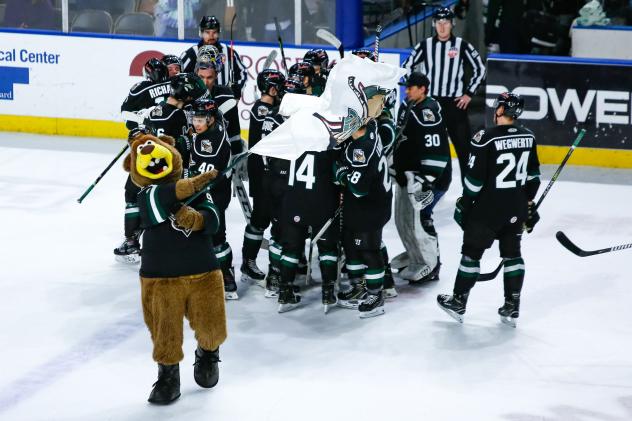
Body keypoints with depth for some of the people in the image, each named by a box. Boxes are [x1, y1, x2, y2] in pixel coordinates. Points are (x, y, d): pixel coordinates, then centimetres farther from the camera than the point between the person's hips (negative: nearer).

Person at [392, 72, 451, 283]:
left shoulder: (428, 110, -19)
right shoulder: (407, 108, 11)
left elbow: (435, 149, -25)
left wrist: (427, 179, -27)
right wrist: (397, 167, 22)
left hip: (428, 174, -10)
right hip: (408, 173, 10)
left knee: (418, 218, -11)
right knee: (402, 218, 15)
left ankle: (430, 267, -1)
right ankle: (415, 258, 30)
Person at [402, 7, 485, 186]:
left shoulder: (462, 45, -3)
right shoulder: (425, 45, 3)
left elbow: (479, 69, 2)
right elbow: (408, 66, 12)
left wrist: (469, 93, -2)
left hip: (455, 102, -2)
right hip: (430, 101, 2)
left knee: (463, 144, -4)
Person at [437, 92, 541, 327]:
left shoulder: (486, 139, -18)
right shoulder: (528, 137, 1)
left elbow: (475, 179, -15)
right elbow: (533, 176, 9)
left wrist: (463, 206, -2)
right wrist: (528, 204, 19)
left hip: (488, 208, -5)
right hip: (516, 209, 5)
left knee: (472, 252, 7)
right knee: (512, 253, 15)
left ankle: (458, 303, 17)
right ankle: (512, 308, 17)